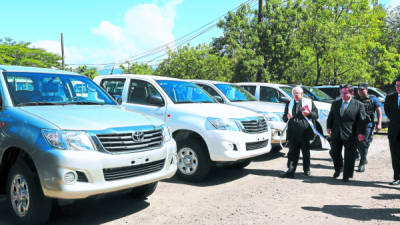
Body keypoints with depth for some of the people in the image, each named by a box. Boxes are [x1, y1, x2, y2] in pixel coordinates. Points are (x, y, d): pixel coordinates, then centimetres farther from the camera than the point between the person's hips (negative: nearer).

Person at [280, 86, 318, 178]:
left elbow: (316, 115, 6)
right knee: (292, 152, -2)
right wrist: (287, 117, -8)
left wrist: (309, 114, -14)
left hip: (305, 132, -1)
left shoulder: (309, 102, 9)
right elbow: (284, 118, 16)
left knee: (306, 152, 10)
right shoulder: (289, 104, 15)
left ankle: (306, 170, 25)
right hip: (293, 133, 1)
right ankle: (290, 171, -2)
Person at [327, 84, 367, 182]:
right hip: (336, 134, 4)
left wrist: (361, 133, -10)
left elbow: (362, 120, -3)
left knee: (349, 156, 2)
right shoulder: (335, 103, 10)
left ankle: (347, 176, 14)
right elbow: (330, 117, 15)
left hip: (350, 135, -4)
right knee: (334, 153, 10)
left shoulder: (358, 105, -1)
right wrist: (329, 127, 6)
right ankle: (338, 168, 36)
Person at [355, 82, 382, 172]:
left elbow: (379, 111, 0)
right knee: (358, 144, 8)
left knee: (364, 144, -7)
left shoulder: (373, 99, 2)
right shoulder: (355, 99, 10)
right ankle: (364, 159, 31)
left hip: (368, 125, -3)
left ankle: (362, 163, 0)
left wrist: (379, 124, -9)